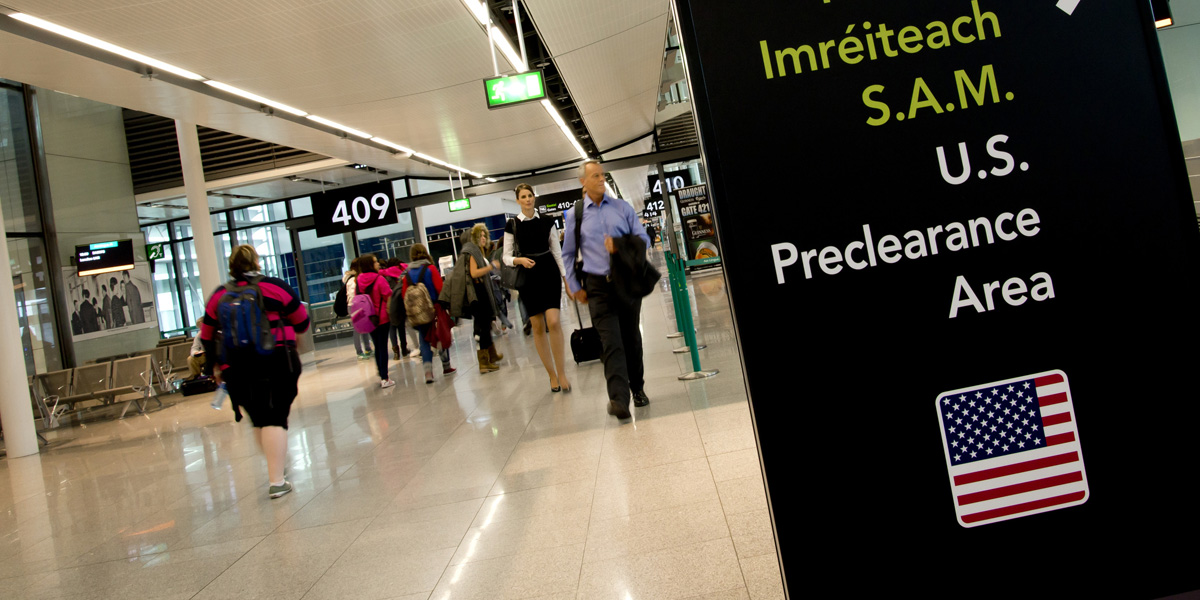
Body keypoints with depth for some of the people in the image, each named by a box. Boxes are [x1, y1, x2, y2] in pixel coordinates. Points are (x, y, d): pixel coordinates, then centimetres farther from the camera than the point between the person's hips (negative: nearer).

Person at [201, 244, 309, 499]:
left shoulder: (218, 296, 8)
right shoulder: (275, 287, -1)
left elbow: (207, 337, 15)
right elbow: (302, 323, 6)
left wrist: (214, 367, 28)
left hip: (237, 368, 3)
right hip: (277, 362, -3)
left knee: (259, 420, 16)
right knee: (275, 418, -3)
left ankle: (277, 465, 30)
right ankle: (276, 482, -9)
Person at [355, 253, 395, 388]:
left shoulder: (358, 281, 1)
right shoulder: (379, 279, -15)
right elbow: (389, 296, -13)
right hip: (382, 318, -5)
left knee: (377, 347, 16)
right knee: (383, 347, -1)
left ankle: (381, 376, 21)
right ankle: (385, 378, -1)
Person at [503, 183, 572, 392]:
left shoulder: (547, 222, 4)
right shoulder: (512, 225, 2)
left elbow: (557, 251, 7)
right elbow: (506, 257, 3)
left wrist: (566, 277, 4)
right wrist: (519, 260, -18)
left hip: (549, 273, 0)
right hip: (528, 277, 1)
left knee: (553, 321, -16)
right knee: (537, 327, 3)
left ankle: (561, 372, -6)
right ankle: (552, 374, 13)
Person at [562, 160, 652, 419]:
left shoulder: (622, 207, 7)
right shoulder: (574, 215, 5)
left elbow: (644, 239, 7)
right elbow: (568, 254, 11)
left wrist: (620, 247, -12)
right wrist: (575, 287, 5)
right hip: (598, 286, -2)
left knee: (631, 337, 11)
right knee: (611, 342, -12)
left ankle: (637, 388, 26)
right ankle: (618, 399, -18)